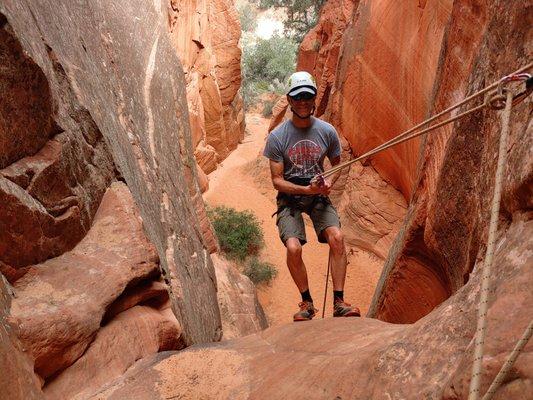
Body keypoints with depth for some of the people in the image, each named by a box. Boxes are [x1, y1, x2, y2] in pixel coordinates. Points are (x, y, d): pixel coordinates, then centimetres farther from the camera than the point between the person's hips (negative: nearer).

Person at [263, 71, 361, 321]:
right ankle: (307, 303, 1)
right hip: (289, 197, -2)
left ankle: (339, 303, -10)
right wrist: (307, 189, -23)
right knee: (293, 247, -23)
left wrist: (329, 182, -9)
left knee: (337, 237, -22)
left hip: (319, 196, 2)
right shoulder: (277, 137, -10)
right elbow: (277, 180, -9)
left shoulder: (327, 131, -2)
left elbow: (337, 164, 14)